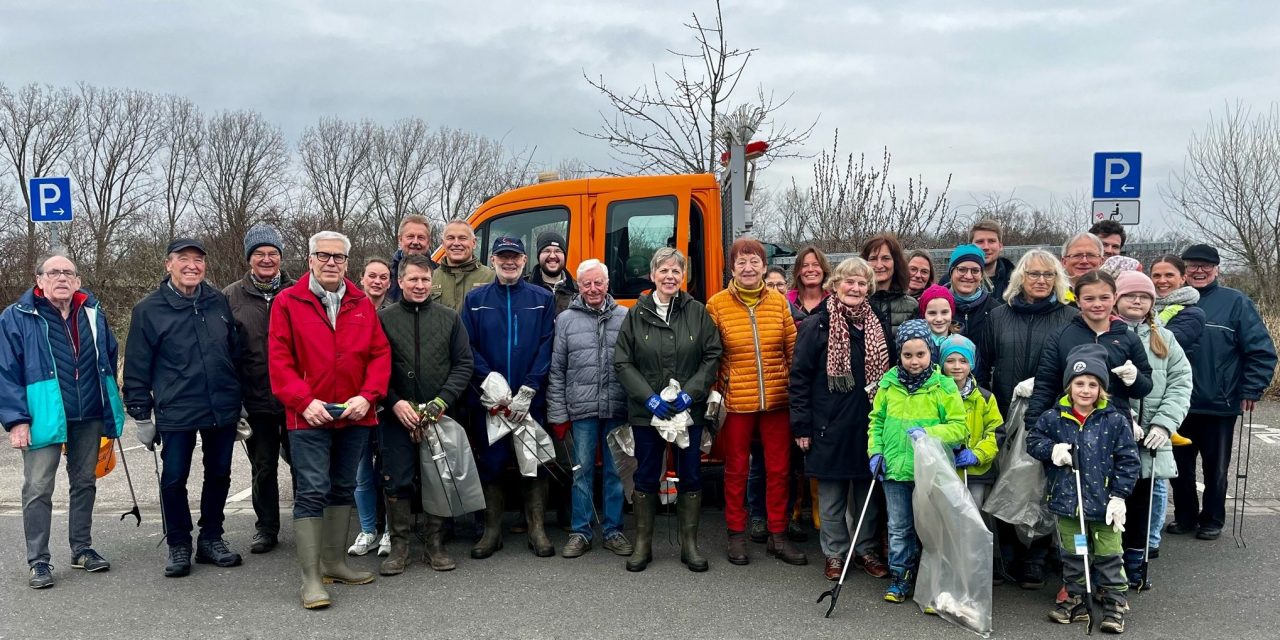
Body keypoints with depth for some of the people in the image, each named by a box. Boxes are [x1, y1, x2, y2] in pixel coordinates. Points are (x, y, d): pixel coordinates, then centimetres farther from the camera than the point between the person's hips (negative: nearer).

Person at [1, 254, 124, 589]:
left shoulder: (93, 314, 8)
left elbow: (110, 359, 16)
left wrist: (111, 411, 13)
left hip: (89, 417, 4)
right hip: (44, 418, -4)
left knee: (84, 484, 13)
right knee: (38, 490, -1)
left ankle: (82, 549, 26)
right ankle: (38, 561, 9)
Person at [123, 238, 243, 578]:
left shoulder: (219, 302, 5)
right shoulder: (148, 310, -3)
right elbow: (137, 368, -1)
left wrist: (240, 400, 14)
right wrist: (141, 414, -1)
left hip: (223, 409, 3)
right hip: (176, 411, -3)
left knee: (219, 474, 12)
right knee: (174, 479, 5)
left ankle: (211, 538, 28)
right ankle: (178, 546, 21)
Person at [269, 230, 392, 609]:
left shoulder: (362, 304, 7)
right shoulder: (287, 302, -1)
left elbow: (380, 354, 4)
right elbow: (280, 359, -6)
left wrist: (367, 396, -10)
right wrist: (304, 401, -16)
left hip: (355, 415, 4)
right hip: (309, 417, -4)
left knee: (343, 488, 15)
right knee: (311, 492, -5)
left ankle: (334, 562, 28)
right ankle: (311, 578, 0)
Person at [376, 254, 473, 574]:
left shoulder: (449, 318, 6)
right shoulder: (383, 319, 3)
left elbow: (463, 364, 3)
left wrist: (442, 401, -9)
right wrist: (394, 402, -12)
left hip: (440, 417, 1)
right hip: (396, 416, -1)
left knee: (439, 481, 6)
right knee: (397, 482, 2)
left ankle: (434, 544, 19)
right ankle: (399, 546, 15)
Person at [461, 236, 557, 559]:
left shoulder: (542, 299, 4)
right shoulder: (475, 299, 6)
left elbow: (546, 348, -3)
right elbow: (468, 348, -1)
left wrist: (527, 392, -12)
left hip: (531, 400, 0)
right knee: (490, 463, 6)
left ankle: (537, 529, 17)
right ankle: (492, 530, 19)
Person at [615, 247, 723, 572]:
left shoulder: (697, 312, 1)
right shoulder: (636, 314, 0)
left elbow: (712, 356, 0)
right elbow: (622, 362, -1)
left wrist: (691, 392, -11)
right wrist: (648, 397, -12)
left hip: (689, 410, 1)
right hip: (646, 411, 0)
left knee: (690, 476, 8)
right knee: (646, 476, 8)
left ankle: (690, 545, 21)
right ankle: (643, 545, 21)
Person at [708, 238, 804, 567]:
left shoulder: (778, 302, 3)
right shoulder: (717, 304, -3)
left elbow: (792, 349, 7)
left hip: (776, 400, 2)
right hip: (735, 401, -2)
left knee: (779, 469, 9)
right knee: (736, 470, 10)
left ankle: (778, 536, 22)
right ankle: (736, 536, 24)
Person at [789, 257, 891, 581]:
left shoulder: (875, 326, 7)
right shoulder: (817, 326, -7)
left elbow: (886, 375, 16)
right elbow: (799, 378, -7)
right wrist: (801, 426, -10)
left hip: (867, 425, 4)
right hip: (829, 426, -4)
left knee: (867, 492, 13)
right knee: (832, 495, 7)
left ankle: (867, 550, 28)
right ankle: (834, 553, 21)